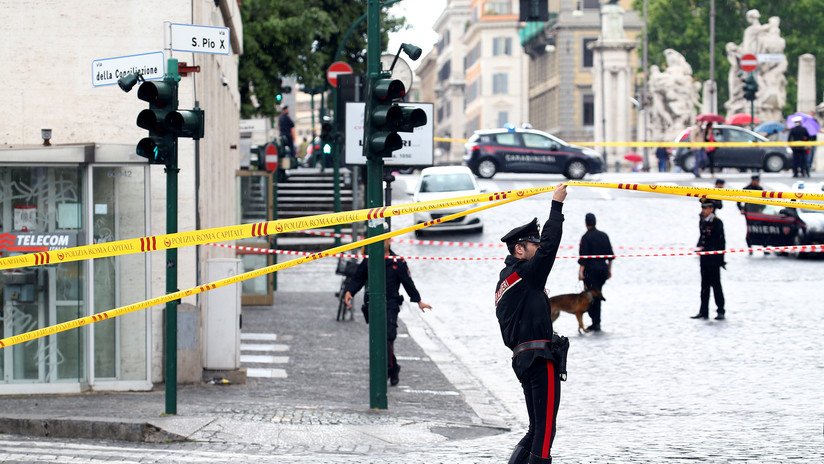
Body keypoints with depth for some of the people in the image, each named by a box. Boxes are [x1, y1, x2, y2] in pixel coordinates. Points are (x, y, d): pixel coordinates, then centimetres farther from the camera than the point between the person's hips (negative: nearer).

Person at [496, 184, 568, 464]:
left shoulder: (505, 282, 21)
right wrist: (557, 205, -6)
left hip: (523, 357, 10)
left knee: (536, 428, 14)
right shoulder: (523, 274, -7)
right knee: (545, 428, -8)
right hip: (541, 358, -10)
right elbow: (549, 245, -13)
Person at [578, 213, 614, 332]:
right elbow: (610, 254, 12)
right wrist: (609, 269, 20)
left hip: (591, 269, -6)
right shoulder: (604, 236, 8)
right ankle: (596, 322, 17)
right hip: (603, 268, 6)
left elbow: (583, 256, -15)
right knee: (597, 295, 16)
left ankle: (596, 323, -9)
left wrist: (581, 271, -14)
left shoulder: (586, 237, -10)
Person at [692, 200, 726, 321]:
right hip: (704, 257, 7)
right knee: (704, 285, 10)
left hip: (714, 257, -7)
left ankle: (721, 311, 4)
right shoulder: (702, 222, 11)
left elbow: (720, 241, -14)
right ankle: (704, 312, 14)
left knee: (715, 284, -3)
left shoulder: (717, 222, -12)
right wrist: (699, 246, 3)